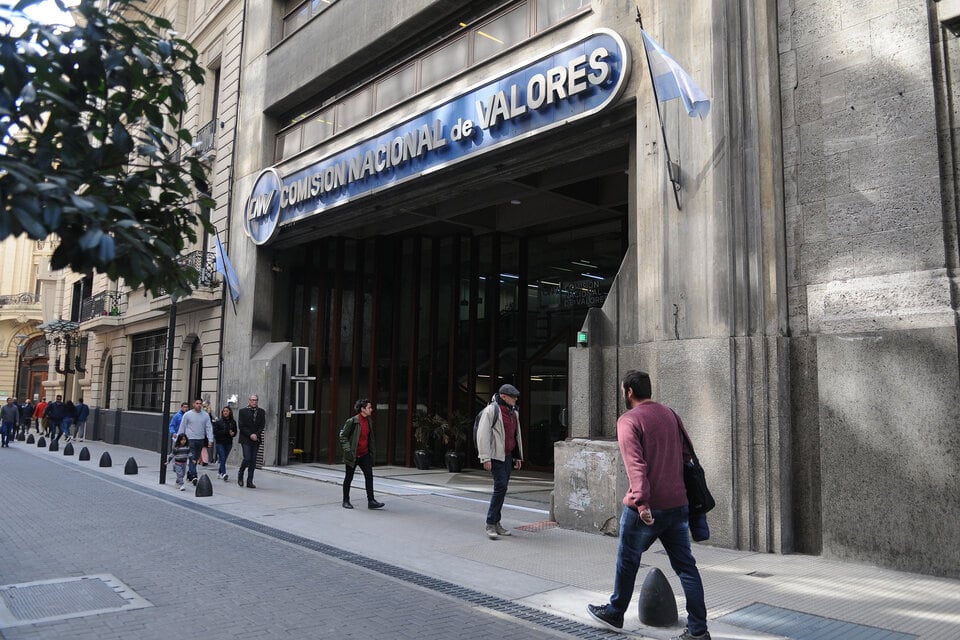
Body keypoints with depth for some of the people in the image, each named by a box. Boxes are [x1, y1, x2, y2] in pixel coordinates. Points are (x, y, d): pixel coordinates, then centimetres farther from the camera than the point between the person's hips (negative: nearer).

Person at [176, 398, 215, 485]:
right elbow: (182, 428, 5)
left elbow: (209, 428, 3)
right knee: (192, 458, -10)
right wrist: (179, 439, 5)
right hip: (190, 439, -3)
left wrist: (210, 439, -6)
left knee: (196, 458, 11)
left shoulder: (206, 415, 5)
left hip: (201, 440, 3)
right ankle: (193, 476, -13)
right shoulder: (187, 415, -1)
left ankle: (189, 474, 27)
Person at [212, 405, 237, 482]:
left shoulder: (233, 422, 5)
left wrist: (233, 433, -12)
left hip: (228, 443, 3)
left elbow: (235, 431, 12)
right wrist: (226, 432, -16)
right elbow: (215, 432, -8)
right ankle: (224, 474, -19)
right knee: (222, 458, -12)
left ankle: (220, 473, 23)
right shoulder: (218, 421, -2)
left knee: (224, 459, 9)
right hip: (220, 442, -3)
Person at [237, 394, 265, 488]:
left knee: (253, 461, 2)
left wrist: (256, 435, -10)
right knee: (247, 458, -12)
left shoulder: (261, 412, 9)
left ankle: (250, 481, 8)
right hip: (245, 439, -3)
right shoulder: (243, 411, 1)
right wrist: (250, 435, -13)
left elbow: (262, 425, 6)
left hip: (256, 439, 3)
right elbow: (241, 426, -4)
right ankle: (240, 474, 15)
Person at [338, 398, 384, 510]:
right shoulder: (352, 421, -14)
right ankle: (346, 501, 21)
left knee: (369, 475, -4)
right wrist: (348, 450, -16)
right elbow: (343, 436, -9)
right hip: (353, 455, -5)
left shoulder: (369, 421, 7)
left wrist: (371, 452, 13)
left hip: (365, 454, 6)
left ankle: (371, 501, -2)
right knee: (349, 477, 8)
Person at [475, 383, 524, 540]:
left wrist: (518, 456, 22)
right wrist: (485, 458, -18)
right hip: (496, 456, -8)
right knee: (500, 487, -14)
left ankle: (496, 523, 18)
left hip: (508, 456, 8)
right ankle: (490, 524, -5)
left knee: (502, 488, 9)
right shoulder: (491, 410, -10)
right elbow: (483, 434, -14)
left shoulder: (514, 412, 15)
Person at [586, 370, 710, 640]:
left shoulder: (628, 420, -11)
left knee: (627, 562, 13)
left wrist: (641, 502, -25)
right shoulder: (670, 414, 10)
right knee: (685, 565, 10)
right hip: (677, 504, 6)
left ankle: (614, 613, 30)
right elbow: (686, 454, 15)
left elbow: (635, 464, -21)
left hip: (646, 508, -5)